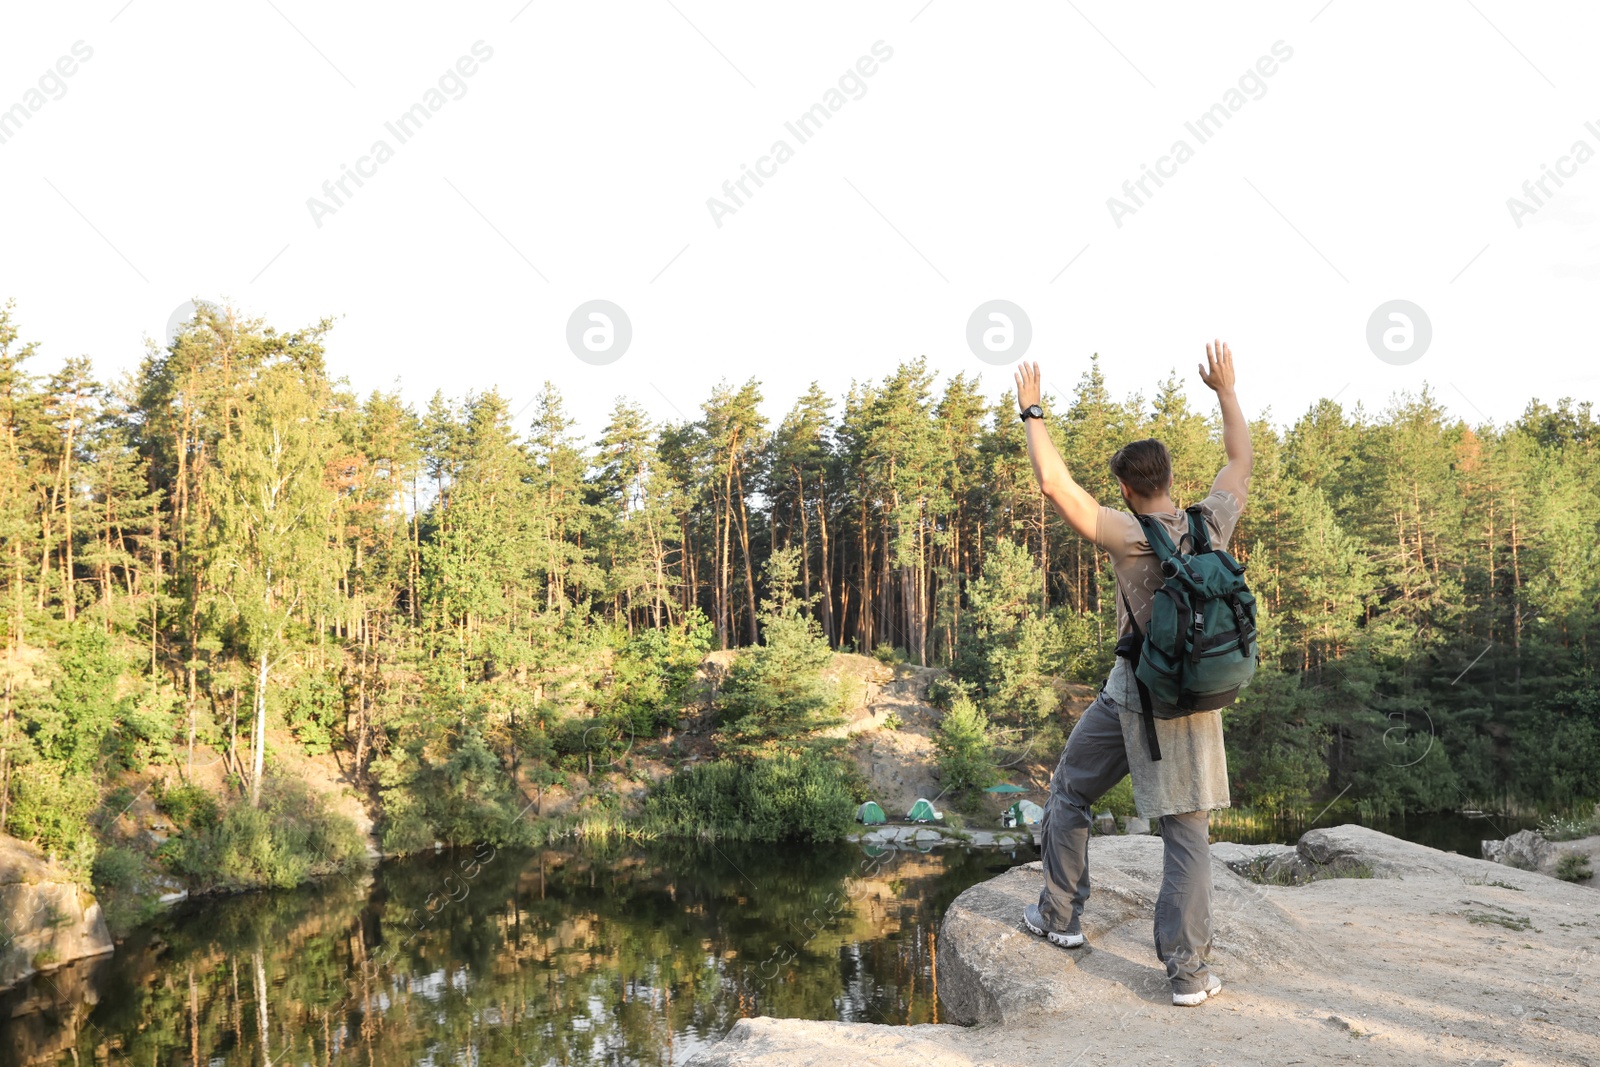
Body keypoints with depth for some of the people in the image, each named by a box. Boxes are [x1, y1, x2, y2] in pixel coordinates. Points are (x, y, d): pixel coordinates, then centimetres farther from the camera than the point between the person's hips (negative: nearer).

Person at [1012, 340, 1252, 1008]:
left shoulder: (1128, 534, -15)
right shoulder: (1213, 522, -2)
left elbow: (1053, 483, -20)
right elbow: (1242, 458, 15)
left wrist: (1033, 413, -9)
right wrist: (1225, 391, 25)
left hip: (1133, 696, -3)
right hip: (1197, 702, 4)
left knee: (1069, 793, 19)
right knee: (1188, 833, 4)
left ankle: (1061, 916, 27)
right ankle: (1188, 972, 3)